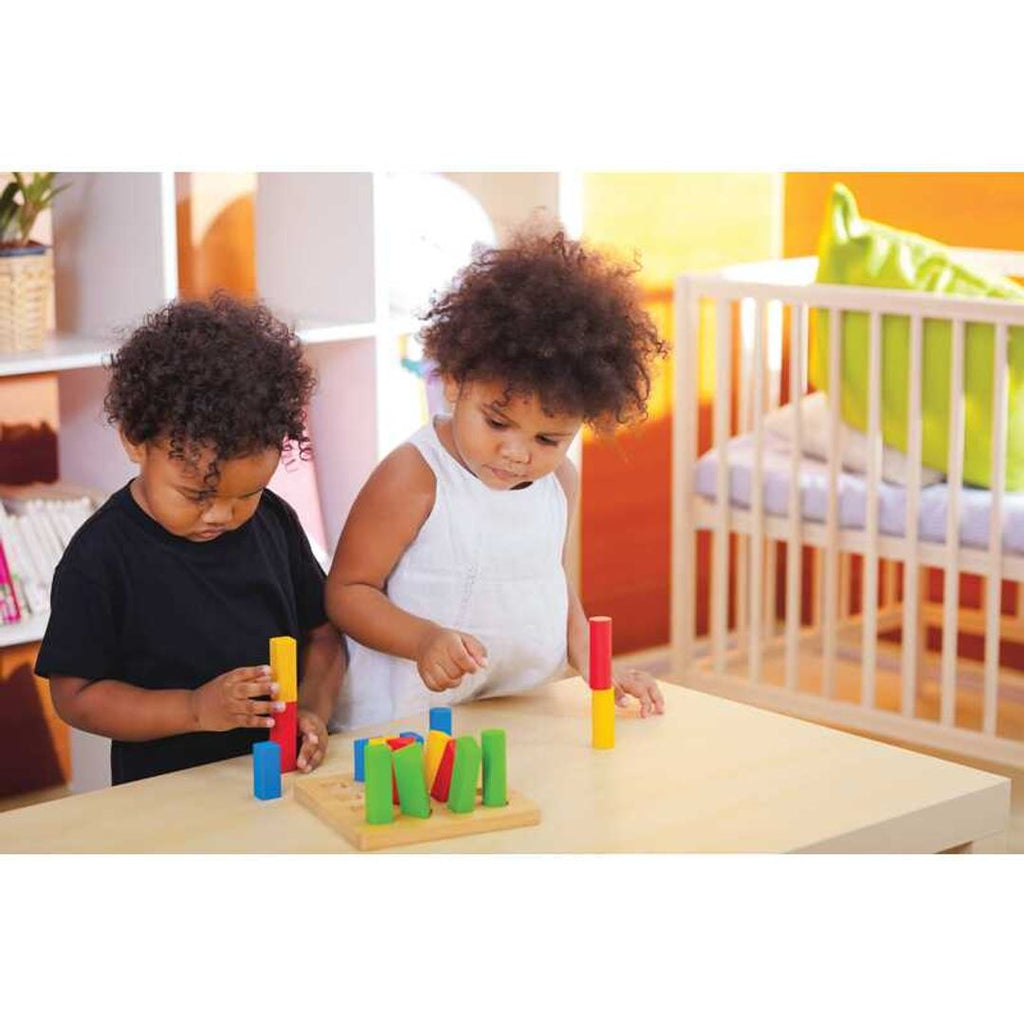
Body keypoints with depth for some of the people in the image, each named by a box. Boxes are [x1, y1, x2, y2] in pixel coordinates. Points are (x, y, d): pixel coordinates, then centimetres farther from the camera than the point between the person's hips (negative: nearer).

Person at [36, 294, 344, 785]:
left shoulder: (274, 522, 6)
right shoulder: (99, 558, -8)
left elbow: (321, 632, 15)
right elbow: (74, 695, -6)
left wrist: (313, 709, -5)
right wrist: (195, 708, -17)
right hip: (165, 797, -3)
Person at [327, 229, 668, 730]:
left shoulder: (560, 479, 7)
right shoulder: (414, 476, -13)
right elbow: (347, 590, -8)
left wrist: (593, 665, 8)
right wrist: (425, 639, -24)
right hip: (405, 726, -5)